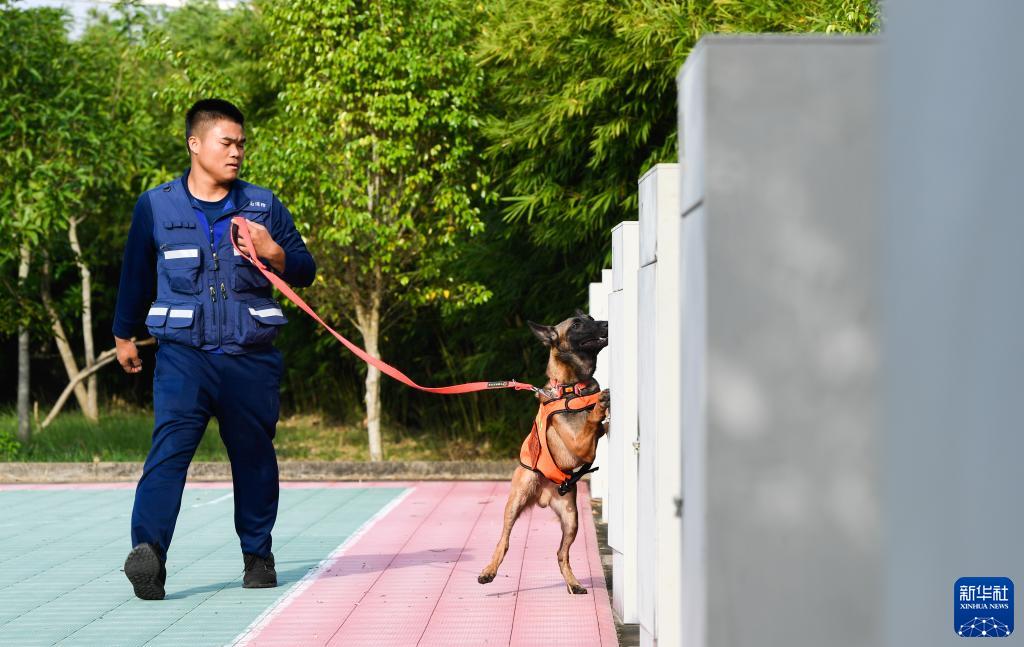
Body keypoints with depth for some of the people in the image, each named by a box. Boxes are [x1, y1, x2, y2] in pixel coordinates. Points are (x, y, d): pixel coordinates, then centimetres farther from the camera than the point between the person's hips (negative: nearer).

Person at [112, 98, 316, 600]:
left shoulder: (263, 205, 8)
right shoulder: (156, 206, 5)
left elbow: (306, 271, 10)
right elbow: (136, 274, 18)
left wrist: (272, 252, -11)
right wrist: (124, 335, 26)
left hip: (251, 357, 2)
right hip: (183, 353, -2)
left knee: (254, 456, 11)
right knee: (170, 445, -19)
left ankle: (258, 555, 26)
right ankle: (148, 552, -29)